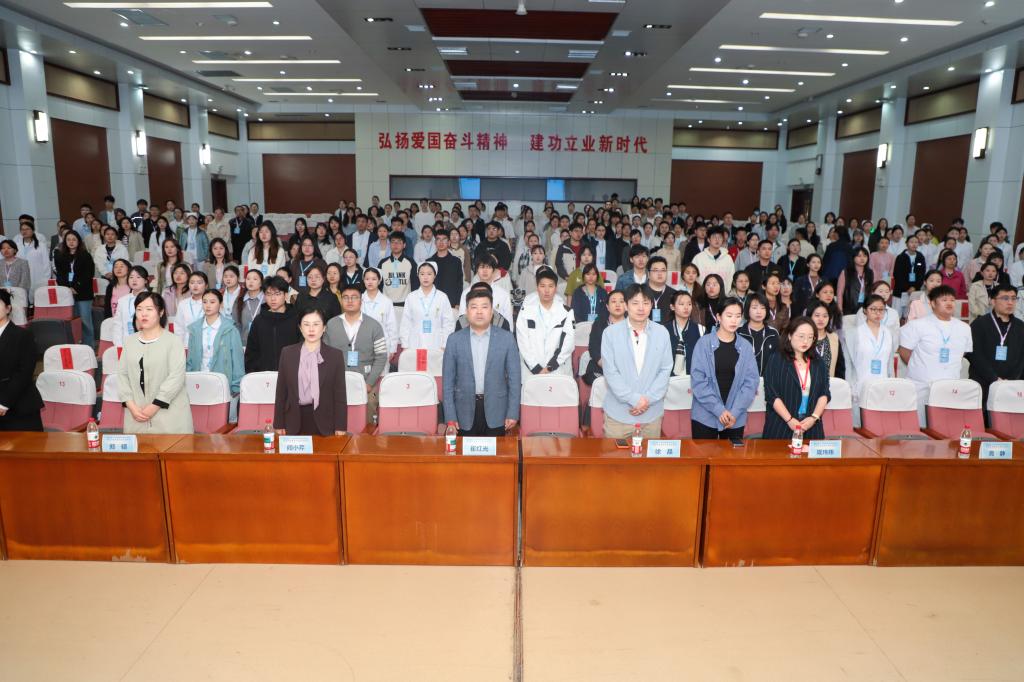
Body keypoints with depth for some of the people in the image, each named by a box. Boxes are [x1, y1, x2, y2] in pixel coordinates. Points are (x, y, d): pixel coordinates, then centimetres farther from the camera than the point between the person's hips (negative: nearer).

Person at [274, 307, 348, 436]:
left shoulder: (335, 355, 0)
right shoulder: (287, 353, 4)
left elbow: (340, 393, -1)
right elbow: (281, 390, 5)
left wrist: (340, 426, -4)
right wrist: (279, 424, 2)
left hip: (323, 421, -1)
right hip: (295, 420, 1)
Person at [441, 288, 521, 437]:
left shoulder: (506, 338, -1)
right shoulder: (454, 340, 1)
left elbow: (514, 377, 0)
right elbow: (448, 380, 2)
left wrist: (513, 413, -4)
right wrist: (450, 416, -3)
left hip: (496, 412, 0)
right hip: (466, 411, 0)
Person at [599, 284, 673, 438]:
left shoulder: (662, 333, 3)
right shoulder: (611, 333, -5)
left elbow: (665, 370, 2)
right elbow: (610, 372, -8)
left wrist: (648, 399, -10)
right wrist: (634, 399, -15)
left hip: (652, 413, 2)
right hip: (619, 413, -2)